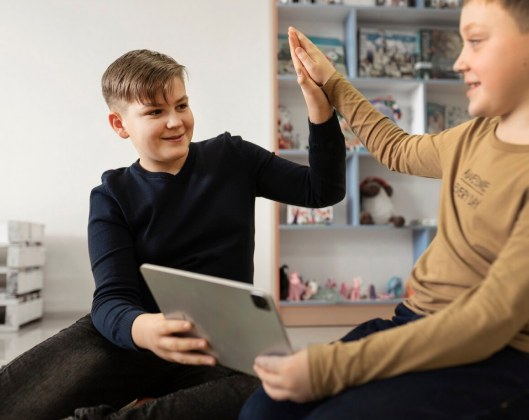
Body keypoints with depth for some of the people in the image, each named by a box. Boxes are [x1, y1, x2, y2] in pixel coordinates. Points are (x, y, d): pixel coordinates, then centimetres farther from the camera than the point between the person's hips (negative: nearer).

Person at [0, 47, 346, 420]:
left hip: (221, 344, 3)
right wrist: (141, 329, -34)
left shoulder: (232, 157, 6)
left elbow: (323, 191, 5)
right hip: (132, 338, -2)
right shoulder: (113, 197, 2)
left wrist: (319, 105, -10)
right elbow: (113, 298, -8)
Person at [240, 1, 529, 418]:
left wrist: (331, 367, -26)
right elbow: (398, 149, 28)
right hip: (417, 323, 7)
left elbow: (491, 320, -23)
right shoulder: (475, 135, 8)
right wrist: (331, 83, 33)